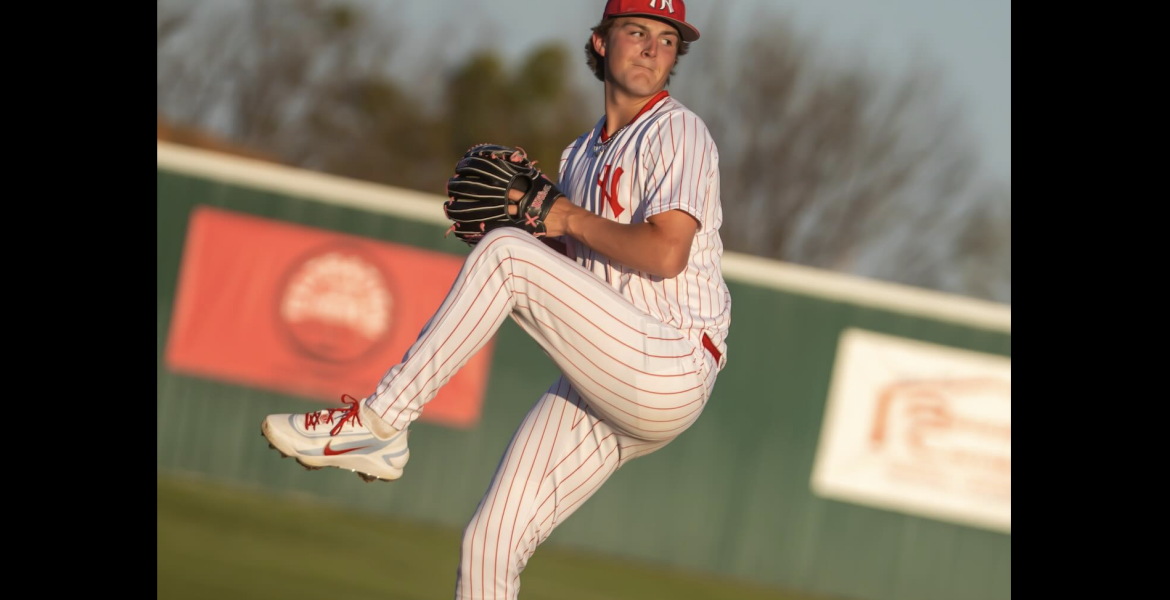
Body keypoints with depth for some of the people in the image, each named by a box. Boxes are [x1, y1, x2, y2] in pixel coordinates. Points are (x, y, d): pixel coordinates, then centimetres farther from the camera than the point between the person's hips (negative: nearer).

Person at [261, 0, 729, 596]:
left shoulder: (676, 132, -4)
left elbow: (666, 255, -19)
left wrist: (571, 219, -5)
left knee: (504, 255, -21)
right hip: (594, 390, 8)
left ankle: (377, 423, -16)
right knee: (488, 544, 0)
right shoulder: (582, 153, 22)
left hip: (670, 373, -8)